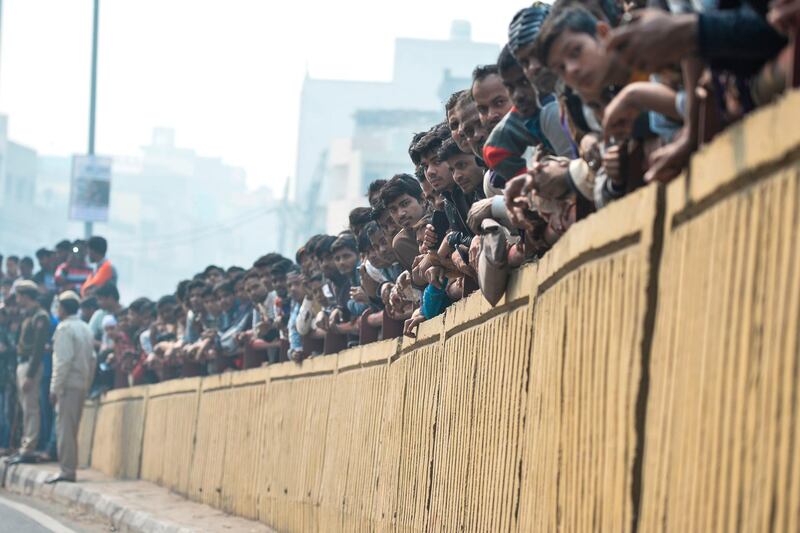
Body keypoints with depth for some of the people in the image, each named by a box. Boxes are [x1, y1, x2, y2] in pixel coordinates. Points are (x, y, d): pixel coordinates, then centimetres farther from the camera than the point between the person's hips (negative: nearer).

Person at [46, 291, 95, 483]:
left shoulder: (65, 328, -10)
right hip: (82, 384, 8)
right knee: (72, 428, 13)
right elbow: (92, 360, 15)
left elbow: (63, 360, -16)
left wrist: (55, 388, -15)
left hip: (68, 384, -8)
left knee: (65, 426, -7)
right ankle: (70, 468, 16)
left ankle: (67, 470, -10)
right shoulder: (86, 329, 15)